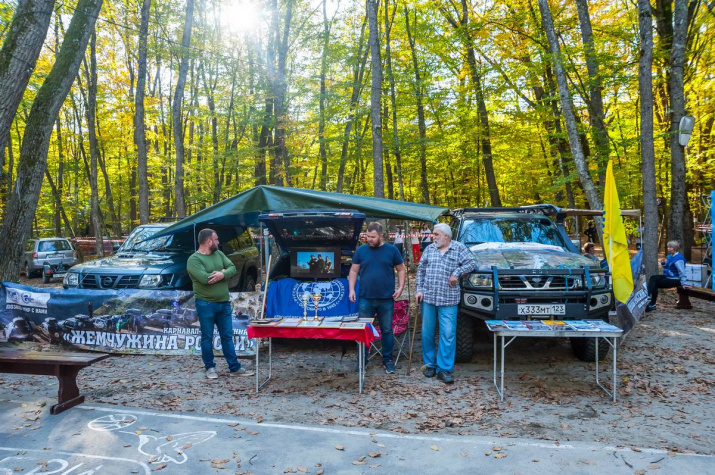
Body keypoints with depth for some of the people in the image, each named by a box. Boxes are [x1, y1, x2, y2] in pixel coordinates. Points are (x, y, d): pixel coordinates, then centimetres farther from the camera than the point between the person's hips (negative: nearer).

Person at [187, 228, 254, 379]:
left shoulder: (219, 254, 11)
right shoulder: (194, 259, -10)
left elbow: (233, 268, 3)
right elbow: (205, 278, -24)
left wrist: (222, 274, -18)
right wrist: (223, 272, -9)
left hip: (224, 303, 6)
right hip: (205, 304, -6)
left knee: (227, 336, 10)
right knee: (207, 337, 6)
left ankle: (235, 368, 16)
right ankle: (210, 367, 20)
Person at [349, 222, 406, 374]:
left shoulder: (392, 250, 1)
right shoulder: (361, 250, 3)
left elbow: (401, 270, 7)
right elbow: (354, 271, 8)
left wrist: (400, 287, -4)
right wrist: (352, 289, -2)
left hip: (386, 299, -1)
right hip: (365, 299, 1)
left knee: (387, 330, 9)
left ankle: (388, 359, 23)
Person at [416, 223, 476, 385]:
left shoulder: (459, 248, 2)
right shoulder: (429, 249, 9)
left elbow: (471, 263, -2)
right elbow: (421, 269, 11)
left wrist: (457, 273, -13)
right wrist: (419, 289, 4)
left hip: (448, 300, -3)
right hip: (428, 298, 3)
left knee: (448, 334, -4)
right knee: (427, 333, 9)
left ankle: (444, 369, 5)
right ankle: (430, 364, 23)